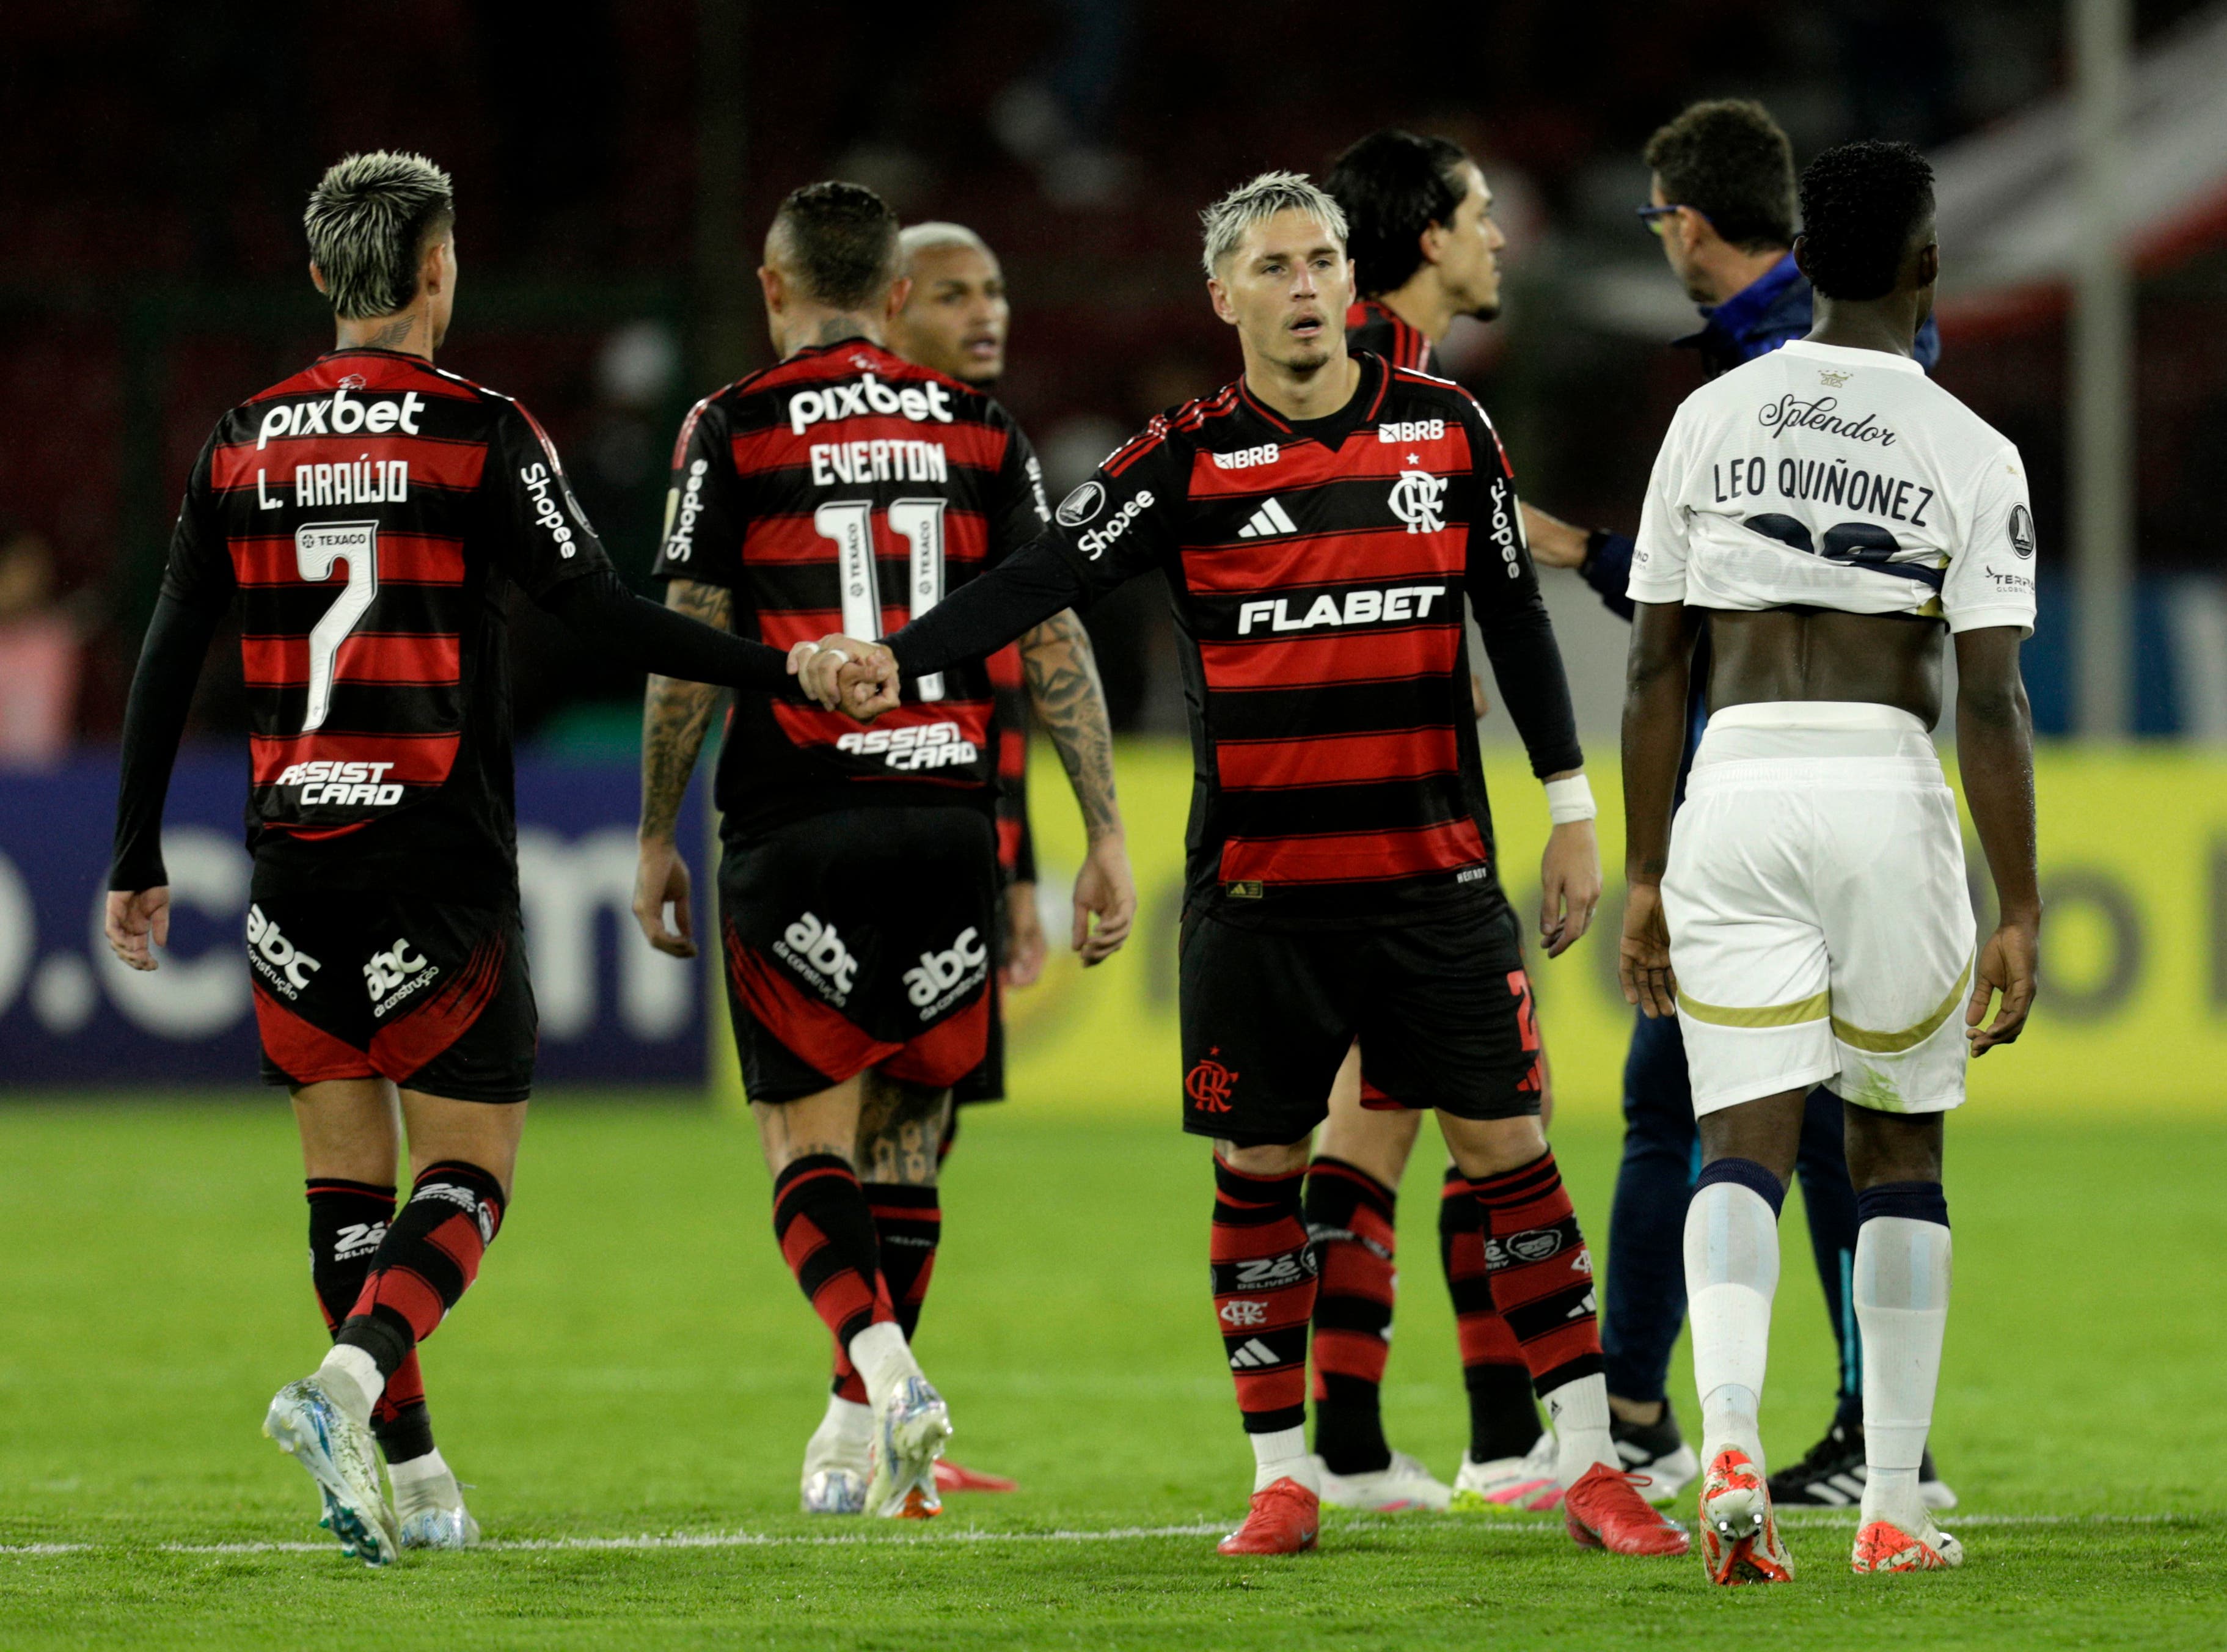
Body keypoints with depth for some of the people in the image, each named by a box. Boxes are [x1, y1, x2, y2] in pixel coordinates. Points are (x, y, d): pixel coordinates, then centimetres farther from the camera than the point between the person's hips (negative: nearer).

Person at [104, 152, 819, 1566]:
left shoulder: (244, 444, 7)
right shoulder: (479, 435, -6)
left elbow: (169, 662, 8)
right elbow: (606, 617, -11)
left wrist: (138, 863, 15)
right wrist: (789, 672, -5)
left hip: (297, 865, 4)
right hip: (440, 863, -4)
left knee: (346, 1174, 10)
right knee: (469, 1169, 1)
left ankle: (409, 1473, 8)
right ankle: (349, 1383, -22)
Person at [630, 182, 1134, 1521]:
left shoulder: (732, 432, -1)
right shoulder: (979, 430, 7)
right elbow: (1055, 636, 2)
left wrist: (658, 838, 5)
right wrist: (1106, 836, 4)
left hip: (795, 831, -3)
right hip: (948, 817, 3)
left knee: (808, 1138, 2)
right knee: (904, 1135, 12)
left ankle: (883, 1365, -22)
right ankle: (863, 1435, 13)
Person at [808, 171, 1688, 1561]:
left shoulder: (1448, 430, 5)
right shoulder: (1189, 461, -1)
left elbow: (1515, 614, 11)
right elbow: (1046, 576, -10)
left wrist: (1571, 806, 9)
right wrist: (897, 662, -25)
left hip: (1437, 874, 1)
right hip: (1259, 888, -1)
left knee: (1505, 1148, 0)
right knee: (1258, 1170, 4)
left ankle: (1592, 1465, 6)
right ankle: (1284, 1474, 15)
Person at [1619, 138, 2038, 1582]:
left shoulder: (1712, 419, 6)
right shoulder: (1970, 453, -2)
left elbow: (1657, 666, 8)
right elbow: (1992, 698, -7)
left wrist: (1645, 877, 14)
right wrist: (2019, 913, -5)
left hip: (1732, 788, 2)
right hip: (1885, 789, -2)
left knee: (1746, 1143, 0)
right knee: (1901, 1146, 12)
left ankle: (1729, 1442, -25)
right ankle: (1894, 1507, 14)